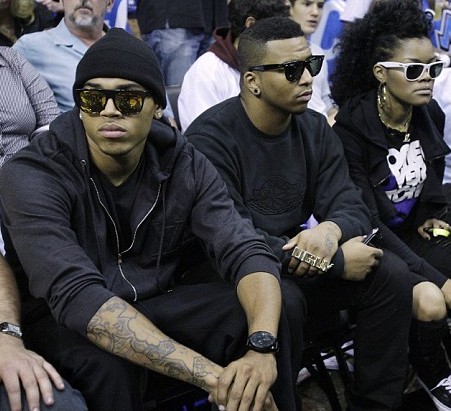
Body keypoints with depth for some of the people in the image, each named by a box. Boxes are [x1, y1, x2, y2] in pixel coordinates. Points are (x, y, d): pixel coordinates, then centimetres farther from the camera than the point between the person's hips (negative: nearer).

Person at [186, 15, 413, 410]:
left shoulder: (315, 128, 3)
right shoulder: (211, 138, -18)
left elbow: (351, 206, -1)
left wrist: (330, 230, -29)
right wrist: (337, 260, -24)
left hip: (299, 260, 6)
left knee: (390, 274, -12)